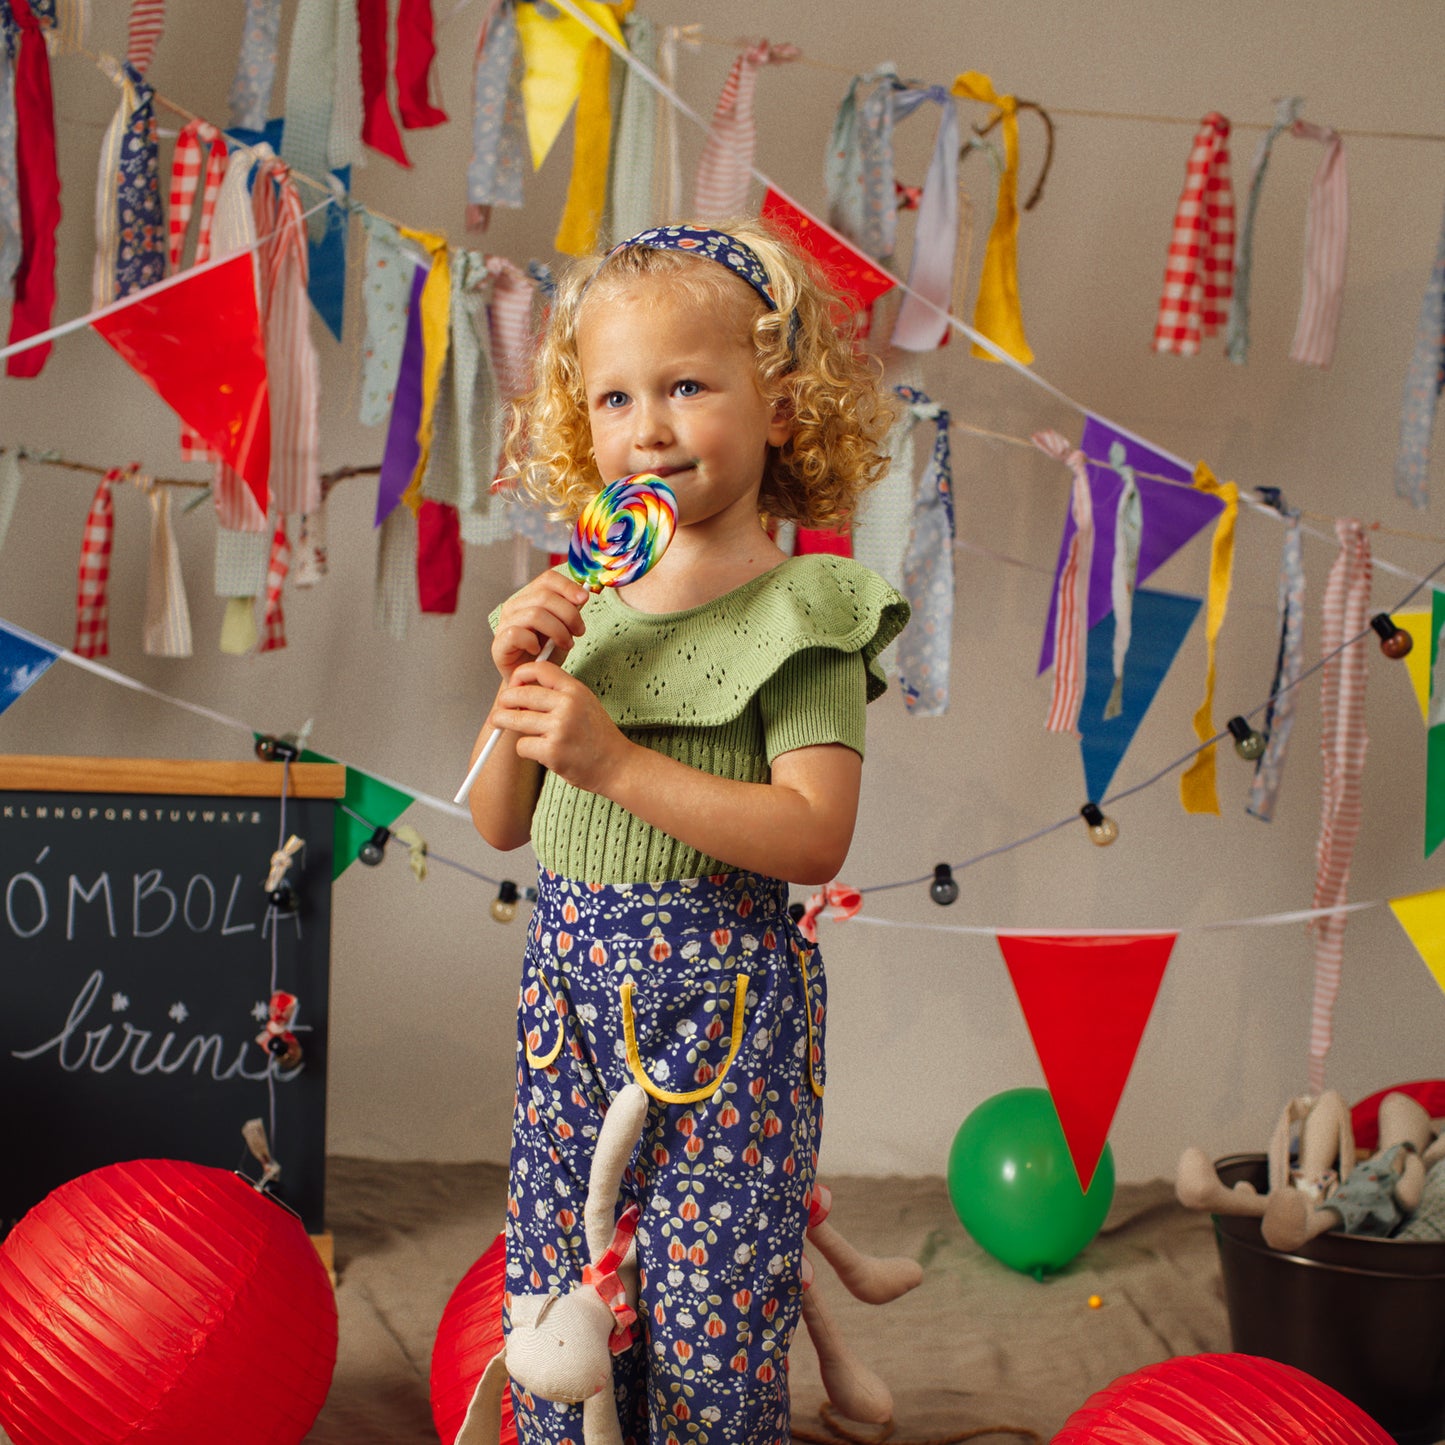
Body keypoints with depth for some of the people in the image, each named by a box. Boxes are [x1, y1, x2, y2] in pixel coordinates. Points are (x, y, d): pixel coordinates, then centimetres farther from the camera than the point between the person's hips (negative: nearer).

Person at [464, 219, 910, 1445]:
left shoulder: (799, 610, -10)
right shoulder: (581, 597, 6)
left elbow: (815, 836, -20)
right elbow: (499, 826, 9)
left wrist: (614, 759, -23)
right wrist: (519, 690, -8)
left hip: (723, 988, -5)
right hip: (572, 974, 6)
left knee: (708, 1325, 2)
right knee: (554, 1295, 13)